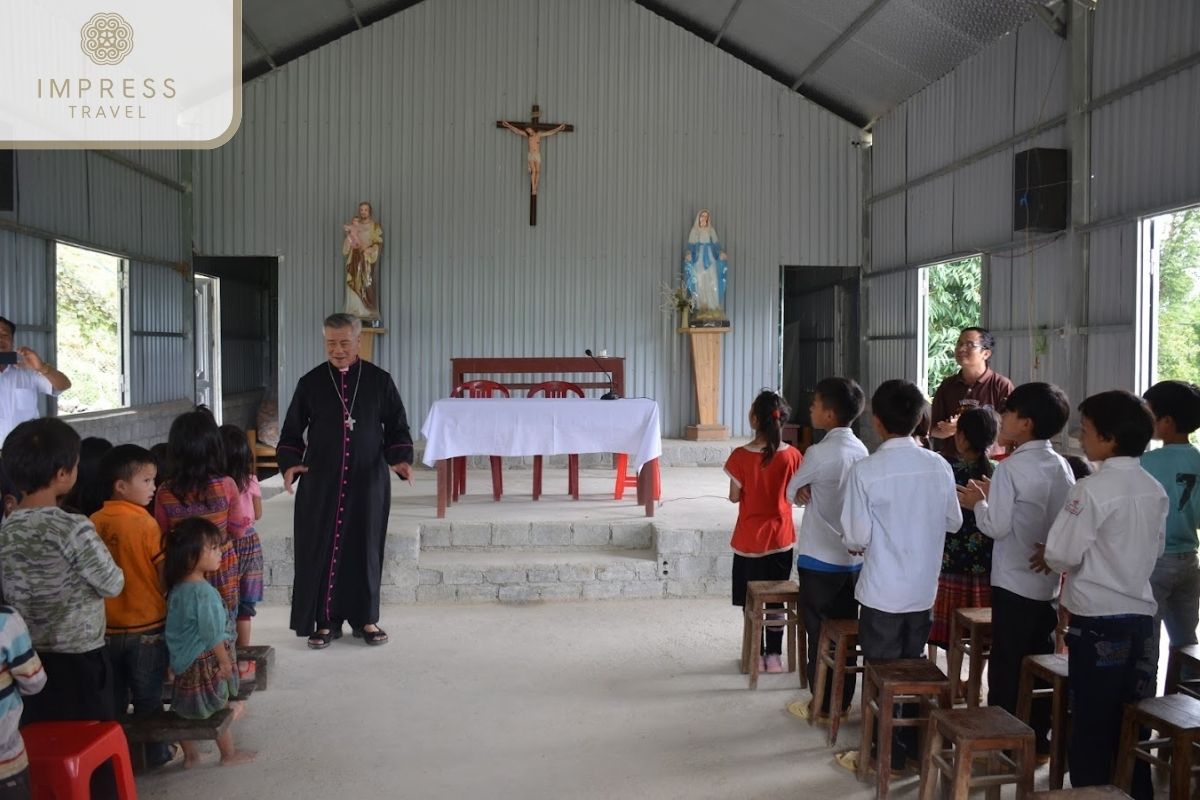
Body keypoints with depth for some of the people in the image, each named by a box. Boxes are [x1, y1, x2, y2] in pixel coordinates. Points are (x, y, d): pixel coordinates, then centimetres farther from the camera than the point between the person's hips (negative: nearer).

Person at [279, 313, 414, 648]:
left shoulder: (379, 381, 1)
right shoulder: (310, 383, 2)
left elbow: (397, 427, 5)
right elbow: (291, 432, 6)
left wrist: (400, 459, -11)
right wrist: (290, 464, -10)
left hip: (368, 481, 0)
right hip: (320, 482, 0)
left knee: (365, 548, 6)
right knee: (321, 548, 1)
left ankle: (366, 618, 20)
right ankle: (324, 621, 13)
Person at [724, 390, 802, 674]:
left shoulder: (740, 456, -16)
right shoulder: (792, 456, -9)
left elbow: (734, 497, -7)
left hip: (749, 538, -2)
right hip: (781, 537, 2)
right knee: (775, 598, 14)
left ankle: (757, 656, 18)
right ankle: (774, 656, 19)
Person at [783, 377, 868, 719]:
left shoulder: (820, 452, -18)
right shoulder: (861, 450, 4)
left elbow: (792, 490, -4)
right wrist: (810, 490, -6)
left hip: (820, 559, -7)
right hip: (853, 558, 7)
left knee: (819, 633, 5)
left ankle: (822, 706, 14)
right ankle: (843, 702, 23)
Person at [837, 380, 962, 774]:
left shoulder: (865, 470, -18)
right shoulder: (939, 466, -4)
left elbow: (857, 536, -15)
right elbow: (954, 521, 7)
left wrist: (854, 540, 6)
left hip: (883, 591, -4)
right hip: (924, 588, 5)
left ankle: (886, 754, 18)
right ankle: (912, 745, 30)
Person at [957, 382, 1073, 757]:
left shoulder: (1011, 467, -16)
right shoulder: (1062, 467, 5)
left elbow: (996, 526, -18)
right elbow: (1049, 516, 12)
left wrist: (978, 503, 0)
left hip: (1014, 582, -7)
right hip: (1050, 581, 7)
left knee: (1006, 666, 3)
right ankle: (1037, 738, 24)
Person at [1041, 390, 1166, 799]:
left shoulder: (1092, 488, -17)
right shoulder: (1155, 489, 4)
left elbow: (1063, 554, -17)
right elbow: (1156, 549, 15)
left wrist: (1047, 558, 4)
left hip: (1098, 619, -6)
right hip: (1140, 614, 6)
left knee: (1092, 724, 6)